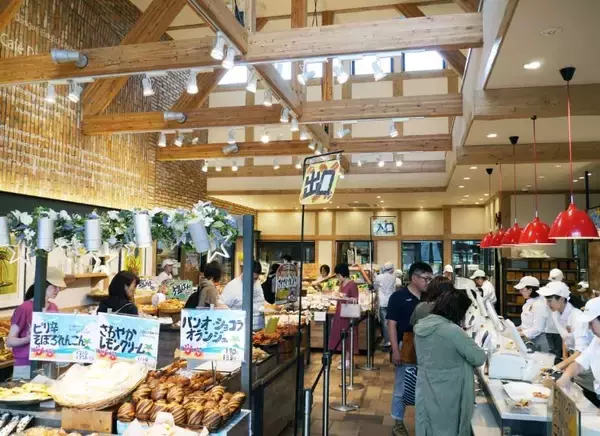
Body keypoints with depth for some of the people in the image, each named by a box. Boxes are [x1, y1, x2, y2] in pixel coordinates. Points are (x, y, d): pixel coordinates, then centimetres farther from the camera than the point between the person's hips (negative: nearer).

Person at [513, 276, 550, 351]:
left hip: (537, 340, -8)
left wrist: (520, 333, -20)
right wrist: (517, 329, 3)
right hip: (527, 339, 8)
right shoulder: (528, 303, 7)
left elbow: (537, 329, -21)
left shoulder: (539, 305, -19)